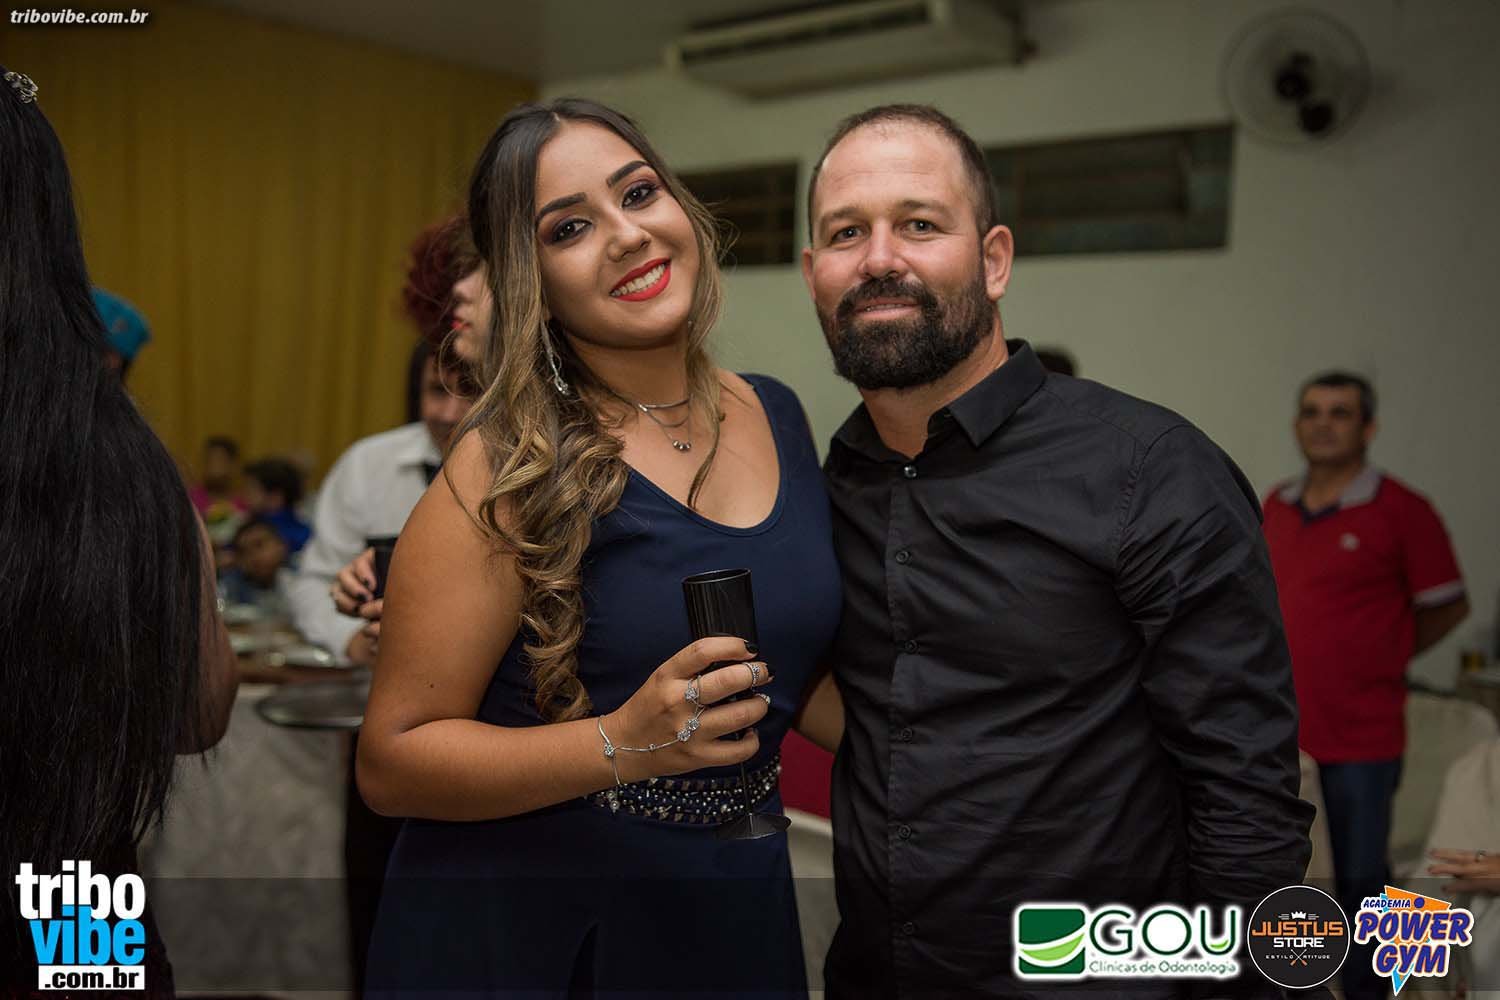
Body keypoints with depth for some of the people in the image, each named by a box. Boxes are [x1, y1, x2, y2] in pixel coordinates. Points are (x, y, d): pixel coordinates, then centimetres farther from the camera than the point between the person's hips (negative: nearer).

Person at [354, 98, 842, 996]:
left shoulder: (780, 417, -1)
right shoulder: (512, 469, -17)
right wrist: (623, 745, -26)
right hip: (527, 924, -4)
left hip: (738, 912, 5)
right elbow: (393, 761, -16)